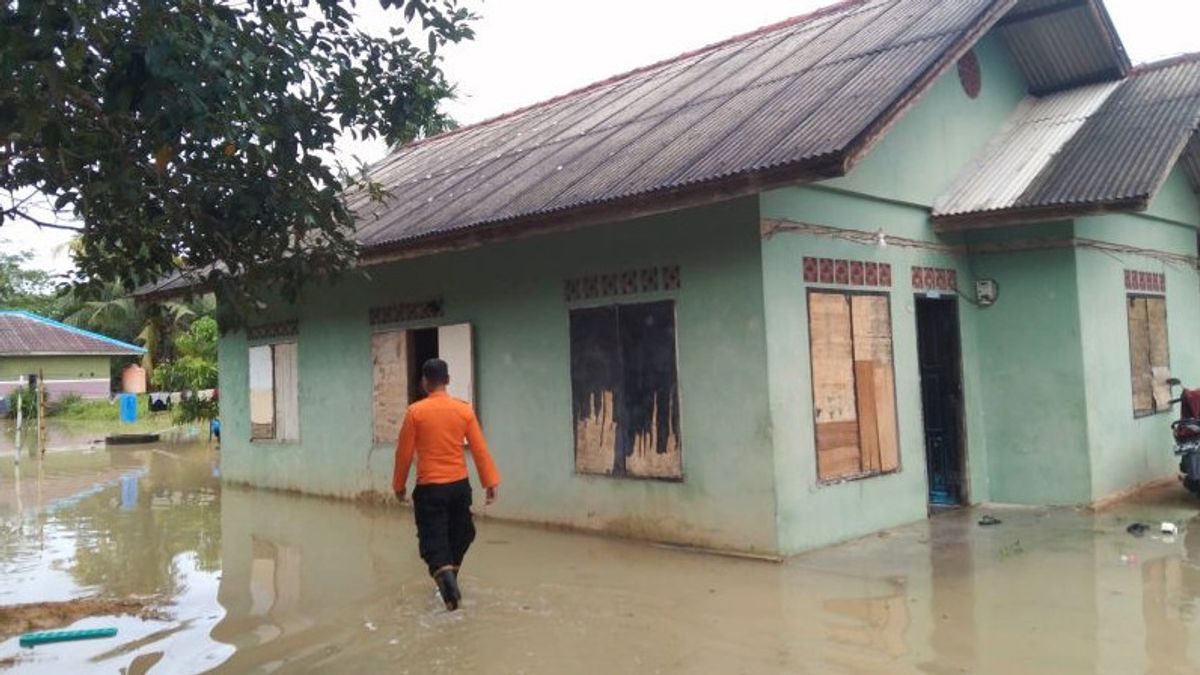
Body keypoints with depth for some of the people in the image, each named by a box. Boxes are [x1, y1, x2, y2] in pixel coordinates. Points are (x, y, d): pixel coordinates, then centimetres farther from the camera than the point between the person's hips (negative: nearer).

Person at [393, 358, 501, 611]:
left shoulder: (415, 411, -7)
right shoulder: (464, 410, -2)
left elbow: (404, 452, -2)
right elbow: (480, 449, -2)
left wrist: (399, 485, 9)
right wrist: (491, 481, 3)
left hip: (429, 488, -3)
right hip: (459, 485, 3)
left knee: (433, 540, -2)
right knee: (459, 535, 20)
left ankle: (444, 574, -27)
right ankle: (450, 576, 29)